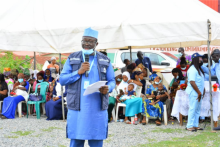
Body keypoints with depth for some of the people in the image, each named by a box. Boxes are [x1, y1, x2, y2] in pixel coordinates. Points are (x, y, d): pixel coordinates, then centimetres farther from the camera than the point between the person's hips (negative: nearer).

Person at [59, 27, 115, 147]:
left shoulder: (105, 61, 10)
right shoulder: (72, 59, 9)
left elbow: (112, 81, 10)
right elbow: (62, 80, 4)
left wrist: (108, 88, -13)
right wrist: (79, 72, -10)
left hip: (98, 109, 1)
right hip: (77, 108, 0)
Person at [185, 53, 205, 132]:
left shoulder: (198, 69, 17)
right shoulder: (192, 69, -16)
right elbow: (192, 82, -22)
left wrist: (201, 91, 13)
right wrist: (199, 92, -21)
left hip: (198, 92, 10)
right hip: (194, 92, -10)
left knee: (198, 109, 12)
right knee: (193, 109, -8)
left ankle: (195, 125, 18)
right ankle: (189, 126, -3)